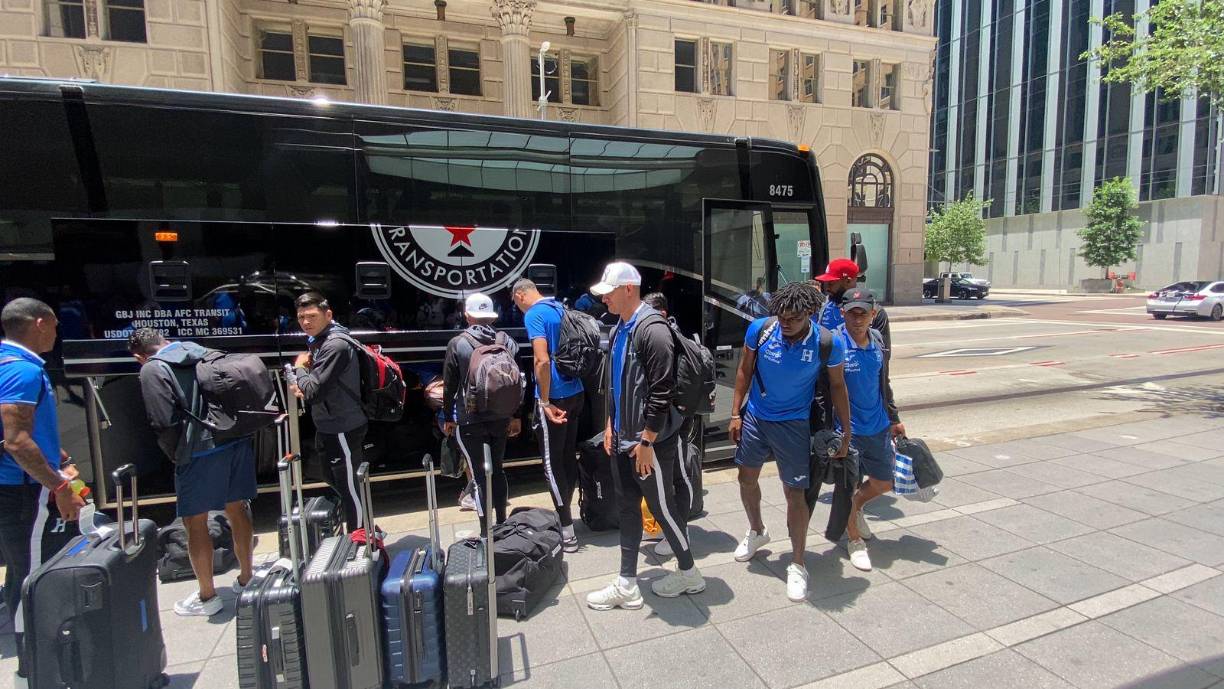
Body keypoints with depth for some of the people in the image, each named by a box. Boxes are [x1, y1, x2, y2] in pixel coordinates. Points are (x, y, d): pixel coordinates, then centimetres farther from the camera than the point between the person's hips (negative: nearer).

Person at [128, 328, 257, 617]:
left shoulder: (152, 370, -5)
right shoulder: (203, 352, 12)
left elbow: (165, 423, -11)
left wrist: (175, 455, 6)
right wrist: (243, 432, 15)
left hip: (200, 451, -6)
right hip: (238, 441, 6)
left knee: (195, 522, 9)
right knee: (236, 509, 17)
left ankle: (207, 596, 21)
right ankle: (245, 579, 30)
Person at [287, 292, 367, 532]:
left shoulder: (336, 345, -23)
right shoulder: (317, 340, 9)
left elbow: (313, 392, -25)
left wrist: (299, 368, -8)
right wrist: (298, 381, -5)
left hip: (343, 430, -11)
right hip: (328, 427, 11)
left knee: (349, 486, 1)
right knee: (332, 479, 25)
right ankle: (363, 527, 42)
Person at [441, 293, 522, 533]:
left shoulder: (457, 344, -8)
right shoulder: (506, 341, 0)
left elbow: (450, 385, -3)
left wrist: (449, 418, 8)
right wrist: (516, 416, 10)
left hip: (470, 421, -3)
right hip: (500, 418, 4)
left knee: (479, 474, 3)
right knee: (498, 470, 17)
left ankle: (486, 532, 8)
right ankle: (502, 524, 27)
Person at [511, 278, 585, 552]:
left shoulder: (534, 315, -11)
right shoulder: (561, 308, 13)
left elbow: (542, 360, -21)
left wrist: (545, 401, -18)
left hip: (554, 397, -8)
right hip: (576, 393, 8)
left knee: (552, 463, -1)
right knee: (568, 456, 15)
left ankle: (567, 531, 3)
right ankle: (564, 514, 28)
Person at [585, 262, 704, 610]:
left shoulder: (652, 330, -19)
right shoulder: (620, 328, 10)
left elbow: (662, 390, -22)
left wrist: (647, 441, -20)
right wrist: (611, 424, 14)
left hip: (650, 442, -9)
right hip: (622, 439, 9)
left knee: (662, 507, 7)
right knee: (627, 508, 14)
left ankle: (689, 573, 29)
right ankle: (627, 585, 26)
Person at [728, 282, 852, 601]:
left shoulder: (828, 343, -18)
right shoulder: (760, 329, -15)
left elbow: (837, 386, -3)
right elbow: (744, 371, -1)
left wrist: (846, 433, -1)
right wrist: (735, 414, -2)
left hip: (793, 424, -3)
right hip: (754, 417, 3)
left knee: (795, 493, 0)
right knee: (747, 479, 17)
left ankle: (797, 565, 19)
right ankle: (757, 532, 45)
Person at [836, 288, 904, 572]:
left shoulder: (878, 341, 4)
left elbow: (883, 384, 16)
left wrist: (894, 418, 20)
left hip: (878, 427, 6)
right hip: (847, 429, -6)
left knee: (884, 482, 17)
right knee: (849, 485, 6)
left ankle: (856, 508, 47)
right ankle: (854, 540, 28)